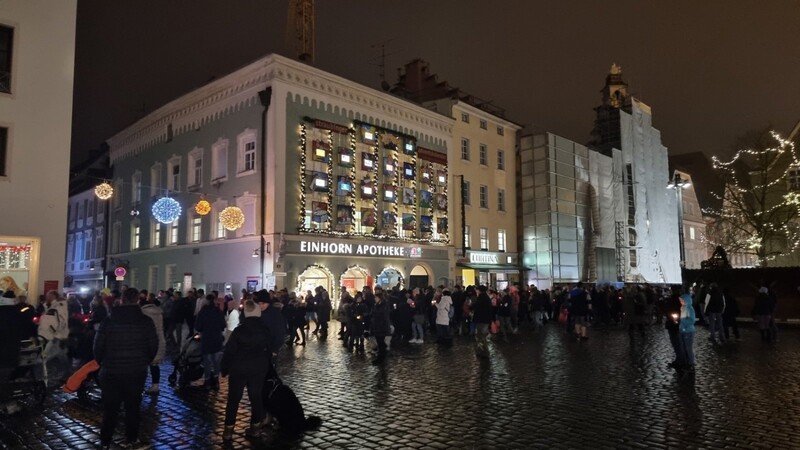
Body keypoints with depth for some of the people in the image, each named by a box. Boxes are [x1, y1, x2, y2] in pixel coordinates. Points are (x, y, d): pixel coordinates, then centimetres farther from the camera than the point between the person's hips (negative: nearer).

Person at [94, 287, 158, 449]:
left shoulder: (108, 321, -8)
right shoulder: (146, 321, -7)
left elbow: (98, 346, -3)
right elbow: (153, 346, -1)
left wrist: (102, 363, 15)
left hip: (111, 371, 0)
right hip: (137, 371, 0)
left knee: (110, 407, 11)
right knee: (132, 406, 13)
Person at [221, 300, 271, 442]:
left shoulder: (239, 330, -14)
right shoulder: (265, 330, -4)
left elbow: (229, 351, -11)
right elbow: (268, 350, 3)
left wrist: (225, 368, -1)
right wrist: (268, 367, 12)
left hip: (239, 368, -2)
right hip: (259, 368, 2)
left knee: (234, 399, 8)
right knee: (256, 397, 12)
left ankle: (228, 430, 10)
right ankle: (255, 427, 16)